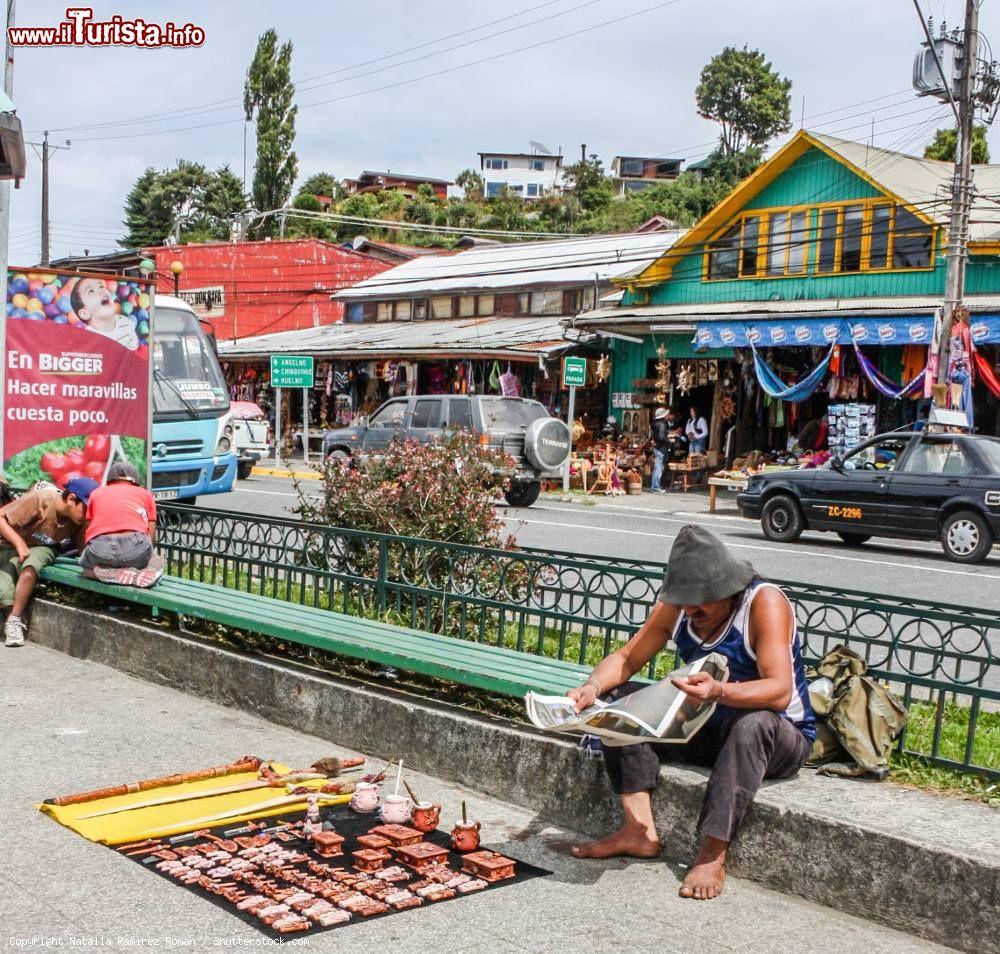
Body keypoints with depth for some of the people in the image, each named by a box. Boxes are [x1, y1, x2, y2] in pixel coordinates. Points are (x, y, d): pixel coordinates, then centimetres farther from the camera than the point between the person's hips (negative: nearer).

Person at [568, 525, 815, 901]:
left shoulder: (764, 602, -24)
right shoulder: (676, 608, -6)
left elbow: (780, 692, -34)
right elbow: (627, 658, -1)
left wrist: (719, 692, -52)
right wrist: (593, 687, -23)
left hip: (781, 738, -6)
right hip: (708, 730, 6)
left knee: (753, 723, -40)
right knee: (621, 698, -9)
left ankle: (713, 852, -33)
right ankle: (639, 830, -17)